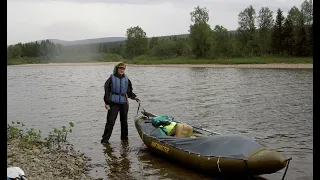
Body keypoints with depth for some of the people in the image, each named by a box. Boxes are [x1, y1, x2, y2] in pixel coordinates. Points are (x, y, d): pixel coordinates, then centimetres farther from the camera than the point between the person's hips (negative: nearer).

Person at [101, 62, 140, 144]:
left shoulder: (126, 79, 10)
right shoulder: (112, 78, -2)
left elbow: (129, 91, 18)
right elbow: (107, 91, -3)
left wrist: (134, 97, 3)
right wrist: (107, 102, -9)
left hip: (124, 103, 4)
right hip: (113, 103, -4)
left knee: (124, 121, 12)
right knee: (110, 121, -9)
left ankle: (124, 138, 25)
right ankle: (105, 139, -4)